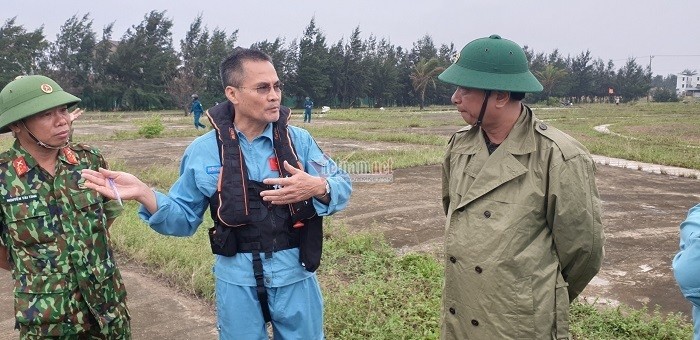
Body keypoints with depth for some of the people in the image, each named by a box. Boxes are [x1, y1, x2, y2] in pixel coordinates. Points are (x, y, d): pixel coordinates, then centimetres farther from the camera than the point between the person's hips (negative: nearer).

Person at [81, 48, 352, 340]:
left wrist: (316, 187, -26)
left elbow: (342, 187, -3)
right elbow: (184, 218, 1)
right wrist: (144, 194, -16)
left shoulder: (298, 140, -4)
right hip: (238, 280, 0)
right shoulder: (203, 151, -4)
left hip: (295, 275, 1)